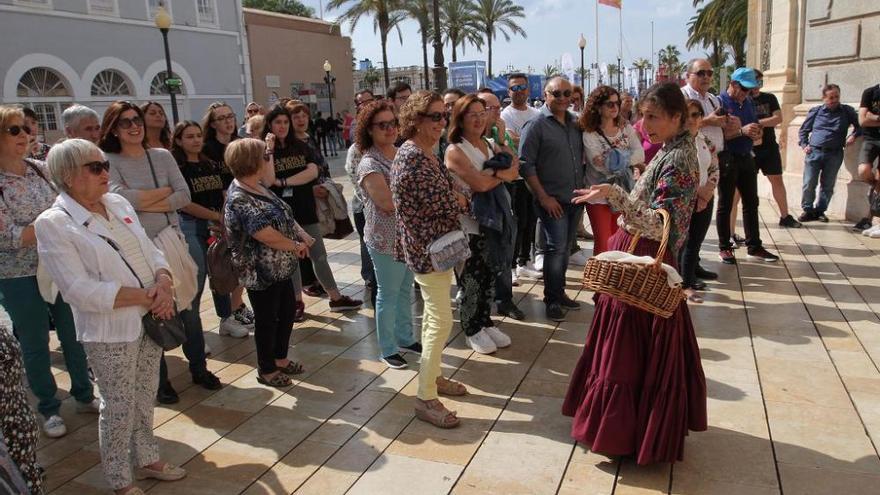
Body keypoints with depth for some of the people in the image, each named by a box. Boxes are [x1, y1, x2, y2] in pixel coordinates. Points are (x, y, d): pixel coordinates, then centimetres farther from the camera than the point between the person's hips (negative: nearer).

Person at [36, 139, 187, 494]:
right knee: (119, 407, 9)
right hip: (109, 331, -6)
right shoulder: (53, 223, -14)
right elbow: (80, 290, -20)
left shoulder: (118, 203, 6)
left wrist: (163, 283, -13)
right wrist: (145, 296, -20)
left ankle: (147, 459, 39)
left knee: (145, 398, 20)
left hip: (149, 320, 6)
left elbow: (150, 251, 8)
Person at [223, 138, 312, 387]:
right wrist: (296, 246, -14)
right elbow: (266, 235, -28)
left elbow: (285, 214, 13)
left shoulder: (258, 187, 5)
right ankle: (266, 370, 27)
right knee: (267, 320, 7)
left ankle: (280, 359, 38)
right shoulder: (240, 199, -24)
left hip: (280, 267, 9)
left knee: (287, 313, 19)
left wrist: (302, 235, -3)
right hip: (262, 273, -9)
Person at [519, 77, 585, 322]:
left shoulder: (576, 122, 10)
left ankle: (559, 292, 27)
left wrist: (583, 188, 8)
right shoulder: (536, 125, -8)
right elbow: (525, 164, -11)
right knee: (556, 248, -5)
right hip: (552, 200, -6)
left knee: (564, 248, 13)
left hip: (575, 198, 6)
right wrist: (543, 197, -14)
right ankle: (551, 299, 9)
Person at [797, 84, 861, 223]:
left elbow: (860, 125, 16)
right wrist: (804, 145, 2)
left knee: (828, 185, 3)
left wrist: (854, 135, -4)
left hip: (834, 154, 1)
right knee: (809, 183, -7)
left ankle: (820, 211, 14)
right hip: (814, 152, -1)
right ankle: (807, 210, 5)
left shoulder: (847, 111, 10)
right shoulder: (815, 111, 10)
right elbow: (803, 130, 17)